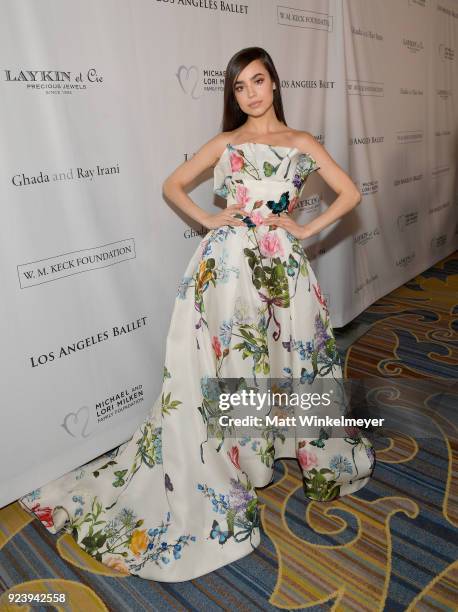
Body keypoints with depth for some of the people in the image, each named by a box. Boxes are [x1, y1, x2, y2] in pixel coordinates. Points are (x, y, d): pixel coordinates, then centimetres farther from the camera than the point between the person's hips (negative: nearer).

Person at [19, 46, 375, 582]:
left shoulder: (301, 142, 11)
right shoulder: (224, 143, 11)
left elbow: (350, 193, 9)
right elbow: (172, 185, 15)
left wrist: (305, 230, 0)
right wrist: (209, 220, 1)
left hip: (281, 268, 1)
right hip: (225, 266, 0)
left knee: (287, 359, 9)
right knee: (220, 367, 1)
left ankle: (312, 450, 35)